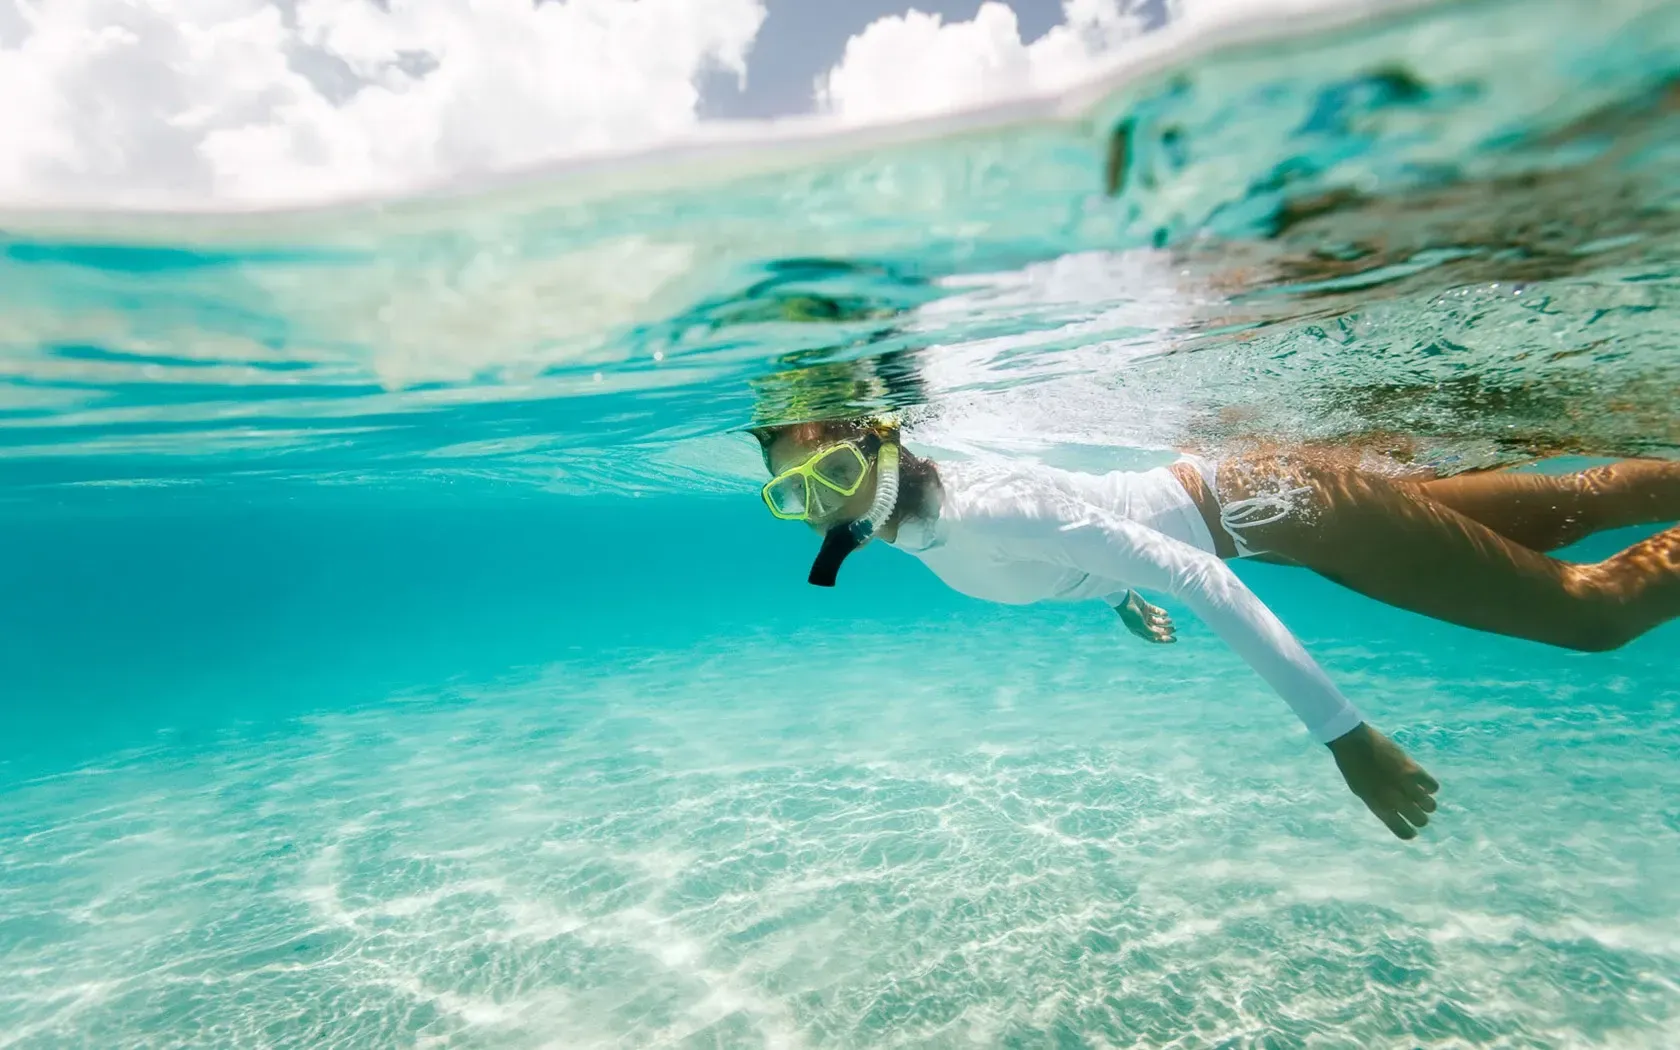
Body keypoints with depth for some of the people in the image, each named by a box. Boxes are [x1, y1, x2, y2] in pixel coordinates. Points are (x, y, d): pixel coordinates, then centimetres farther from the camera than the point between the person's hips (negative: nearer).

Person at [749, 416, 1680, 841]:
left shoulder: (985, 511, -35)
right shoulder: (917, 525, -7)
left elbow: (1192, 575, -35)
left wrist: (1345, 735, -32)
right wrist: (1119, 595, 21)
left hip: (1269, 502, -7)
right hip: (1227, 486, 7)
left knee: (1592, 607, 10)